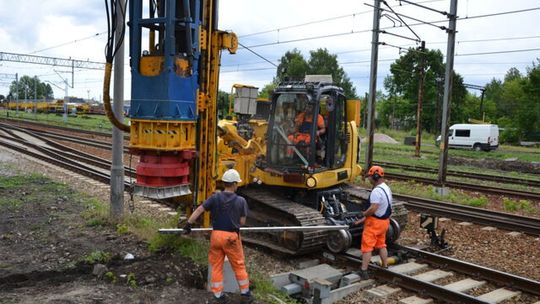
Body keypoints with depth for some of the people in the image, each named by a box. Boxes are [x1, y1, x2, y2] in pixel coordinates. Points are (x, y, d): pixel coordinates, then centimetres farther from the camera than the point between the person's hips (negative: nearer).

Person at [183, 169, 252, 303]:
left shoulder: (215, 197, -5)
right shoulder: (241, 201, -9)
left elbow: (199, 210, -8)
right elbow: (242, 222, -3)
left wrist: (188, 224, -4)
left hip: (216, 235, 2)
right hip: (231, 237, -2)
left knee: (216, 266, 12)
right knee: (239, 266, 13)